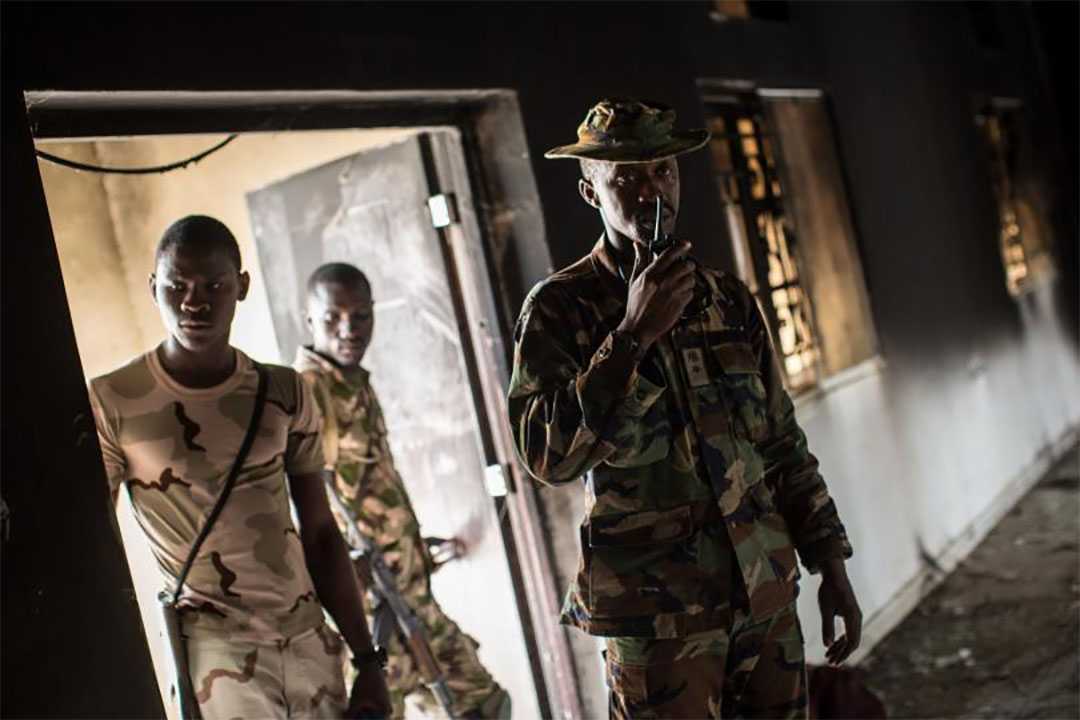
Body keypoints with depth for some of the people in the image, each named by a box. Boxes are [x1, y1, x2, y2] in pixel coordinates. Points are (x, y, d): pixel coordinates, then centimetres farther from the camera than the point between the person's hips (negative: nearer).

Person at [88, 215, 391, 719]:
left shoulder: (284, 394, 4)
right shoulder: (111, 403, -5)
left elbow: (320, 533, 8)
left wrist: (366, 659, 7)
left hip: (311, 643, 3)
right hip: (217, 649, -3)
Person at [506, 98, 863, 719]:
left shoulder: (729, 299, 8)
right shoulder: (558, 308, -6)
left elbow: (783, 442, 14)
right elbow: (548, 456, -19)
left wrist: (831, 564, 11)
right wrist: (633, 335, -23)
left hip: (768, 594, 5)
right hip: (660, 615, -4)